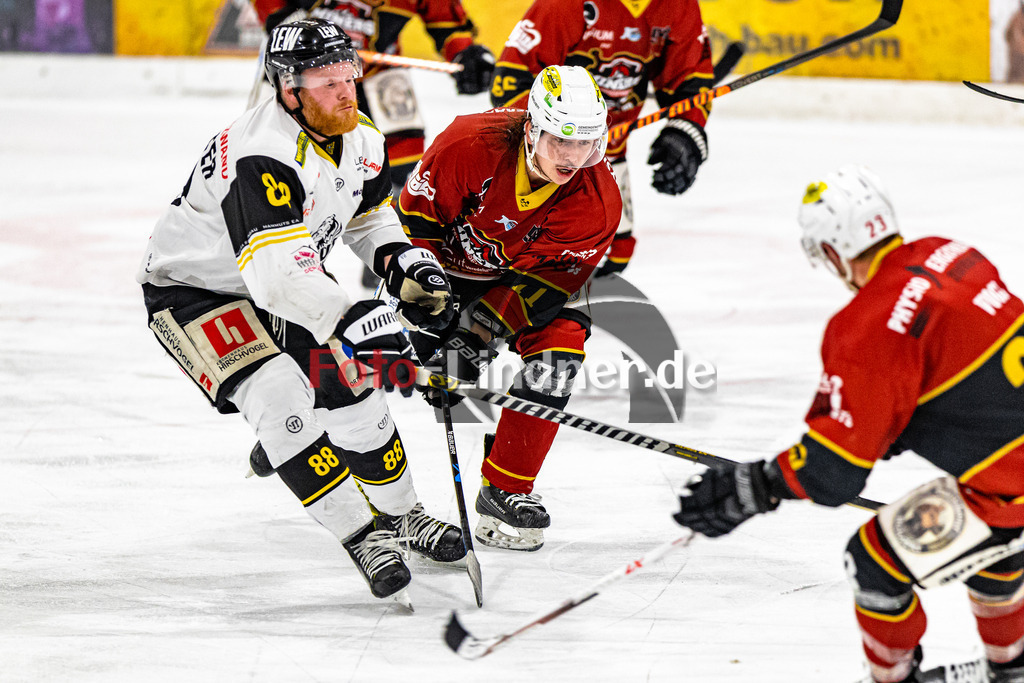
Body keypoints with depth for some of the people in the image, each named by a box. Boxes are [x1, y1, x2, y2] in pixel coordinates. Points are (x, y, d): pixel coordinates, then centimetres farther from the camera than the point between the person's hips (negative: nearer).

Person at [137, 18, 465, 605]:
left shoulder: (362, 141, -7)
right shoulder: (261, 158, -36)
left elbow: (369, 214, 15)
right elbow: (277, 270, -46)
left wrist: (405, 262, -4)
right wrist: (355, 319, -55)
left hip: (290, 282, 7)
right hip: (193, 288, -7)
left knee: (351, 386, -3)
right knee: (278, 393, -26)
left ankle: (400, 513, 21)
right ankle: (361, 536, -17)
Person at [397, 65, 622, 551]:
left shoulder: (597, 201, -26)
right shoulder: (470, 145, -33)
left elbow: (547, 277, -23)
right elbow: (415, 221, -21)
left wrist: (479, 328, -32)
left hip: (522, 275, 2)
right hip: (445, 261, -2)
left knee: (560, 340, -20)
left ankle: (505, 492, -11)